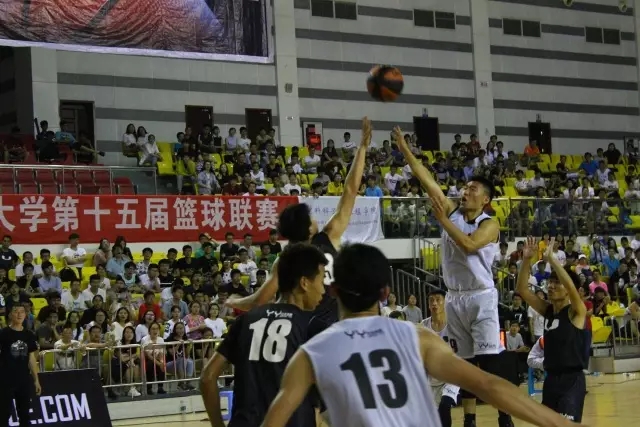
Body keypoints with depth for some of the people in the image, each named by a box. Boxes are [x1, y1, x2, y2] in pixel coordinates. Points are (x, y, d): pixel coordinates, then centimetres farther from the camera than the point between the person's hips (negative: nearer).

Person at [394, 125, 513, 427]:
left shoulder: (489, 225, -6)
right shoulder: (451, 212, 7)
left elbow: (469, 244, -25)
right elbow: (427, 180, 0)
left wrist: (442, 219, -21)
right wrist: (405, 149, -6)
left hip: (481, 297, -5)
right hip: (455, 297, 5)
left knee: (490, 359, -10)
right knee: (466, 361, 10)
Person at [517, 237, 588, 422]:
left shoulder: (576, 312, -8)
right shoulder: (547, 310, 10)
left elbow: (571, 285, -27)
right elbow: (522, 289, 3)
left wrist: (550, 258, -28)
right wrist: (527, 260, -10)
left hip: (572, 379, -7)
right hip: (551, 378, 7)